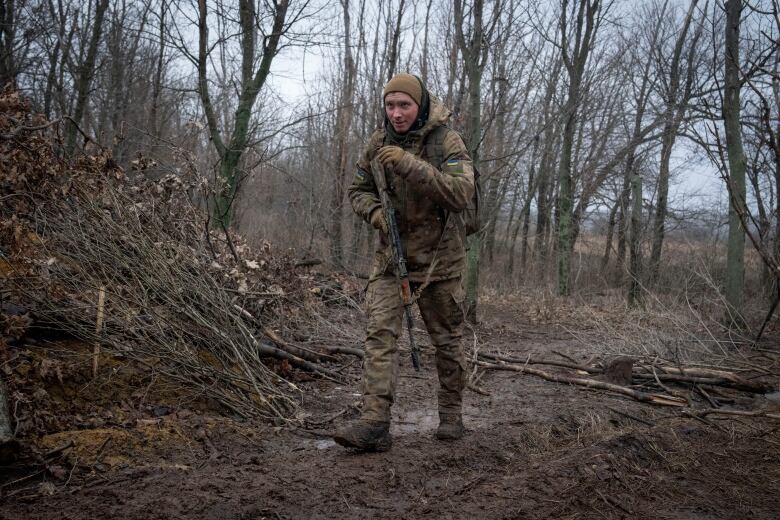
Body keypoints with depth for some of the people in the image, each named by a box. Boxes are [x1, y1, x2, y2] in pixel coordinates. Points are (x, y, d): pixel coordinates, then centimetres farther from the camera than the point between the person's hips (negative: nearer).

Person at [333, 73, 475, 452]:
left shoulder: (447, 142, -13)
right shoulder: (378, 143, 0)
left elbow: (461, 194, -27)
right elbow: (358, 190, 10)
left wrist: (411, 165, -35)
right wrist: (374, 210, -13)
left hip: (439, 256, -3)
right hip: (391, 253, 3)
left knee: (446, 339, 9)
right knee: (380, 332, -11)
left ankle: (451, 413, 27)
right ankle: (374, 423, -14)